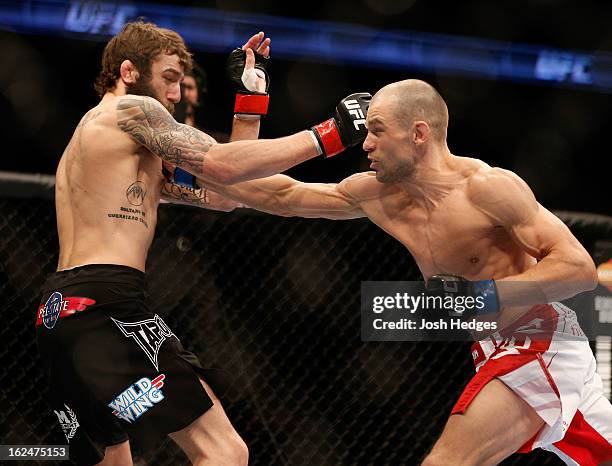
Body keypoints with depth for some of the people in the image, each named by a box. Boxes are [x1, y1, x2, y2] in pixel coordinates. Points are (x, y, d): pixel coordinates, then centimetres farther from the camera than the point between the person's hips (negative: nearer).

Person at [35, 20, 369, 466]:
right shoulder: (131, 110, 3)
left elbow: (220, 191, 28)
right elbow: (221, 164, -11)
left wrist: (251, 98, 25)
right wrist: (328, 135, -7)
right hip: (105, 306, -10)